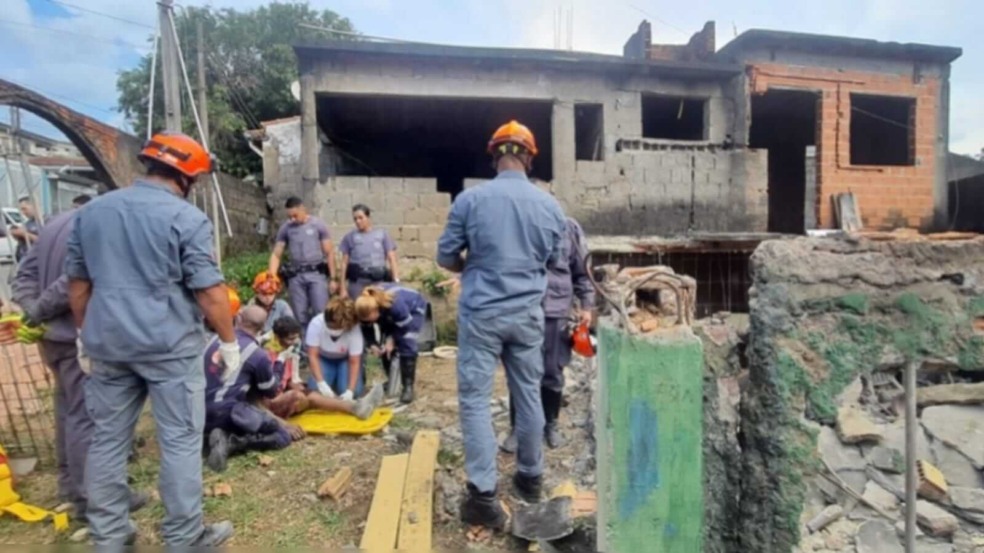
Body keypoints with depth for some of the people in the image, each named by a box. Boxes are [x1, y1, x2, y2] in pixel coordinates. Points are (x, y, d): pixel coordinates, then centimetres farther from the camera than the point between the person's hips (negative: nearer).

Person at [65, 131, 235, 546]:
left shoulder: (91, 211, 10)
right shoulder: (187, 218, -11)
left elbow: (77, 282, 15)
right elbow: (209, 291, -14)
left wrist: (86, 335, 25)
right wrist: (229, 342, -5)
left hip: (108, 343, 7)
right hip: (169, 345, -6)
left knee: (108, 438, 16)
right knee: (180, 441, 3)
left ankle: (107, 535, 27)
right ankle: (183, 536, 14)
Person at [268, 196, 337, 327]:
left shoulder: (318, 224, 2)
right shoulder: (285, 228, 8)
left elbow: (329, 253, 2)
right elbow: (276, 255, 9)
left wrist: (333, 278, -1)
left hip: (316, 274, -2)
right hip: (296, 276, 3)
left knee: (321, 312, -8)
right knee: (300, 316, 4)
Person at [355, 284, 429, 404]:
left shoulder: (395, 305, -46)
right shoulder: (367, 306, -28)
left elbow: (405, 327, -27)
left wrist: (391, 339, -21)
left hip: (414, 308, -6)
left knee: (407, 345, -20)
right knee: (387, 347, -1)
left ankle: (408, 386, -12)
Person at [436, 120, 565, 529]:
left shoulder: (469, 199, -9)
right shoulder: (549, 205, 0)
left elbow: (446, 257, -2)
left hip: (481, 314, -3)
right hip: (527, 315, 3)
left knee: (474, 399, 6)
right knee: (528, 395, 16)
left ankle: (484, 496, 9)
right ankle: (531, 477, 33)